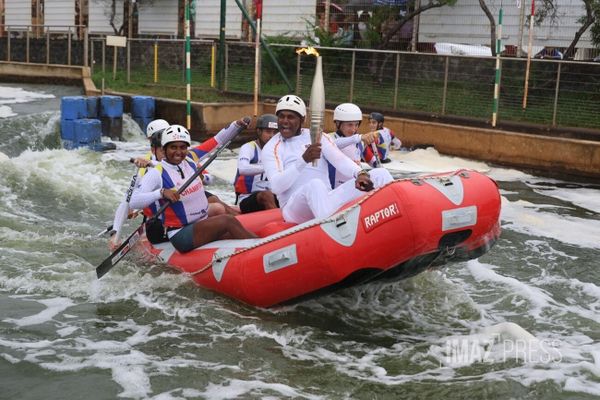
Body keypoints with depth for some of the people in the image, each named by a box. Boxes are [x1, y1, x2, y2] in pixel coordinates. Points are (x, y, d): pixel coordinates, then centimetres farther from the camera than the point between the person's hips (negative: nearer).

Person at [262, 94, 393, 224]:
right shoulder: (271, 148, 3)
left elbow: (340, 160, -1)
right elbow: (276, 187, -14)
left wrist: (361, 174, -23)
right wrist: (304, 160, -27)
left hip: (327, 203, 4)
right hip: (295, 208, -4)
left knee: (380, 174, -10)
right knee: (315, 184, -39)